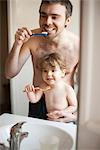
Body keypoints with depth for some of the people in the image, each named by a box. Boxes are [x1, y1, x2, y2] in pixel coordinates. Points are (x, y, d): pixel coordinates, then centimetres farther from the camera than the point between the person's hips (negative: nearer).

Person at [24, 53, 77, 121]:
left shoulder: (67, 89, -18)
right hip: (49, 119, 2)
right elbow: (34, 99, 6)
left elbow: (74, 106, -10)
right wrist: (29, 91, -13)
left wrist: (61, 113, -20)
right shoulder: (43, 87, -3)